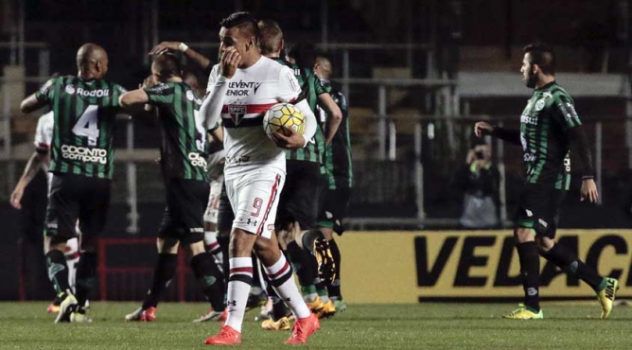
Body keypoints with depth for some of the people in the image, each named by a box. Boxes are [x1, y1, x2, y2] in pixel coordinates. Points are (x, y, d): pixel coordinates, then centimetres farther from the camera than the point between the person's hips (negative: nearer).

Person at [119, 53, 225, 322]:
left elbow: (127, 99, -16)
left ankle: (221, 307, -15)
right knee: (166, 241, 15)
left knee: (195, 244, -11)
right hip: (199, 177, 9)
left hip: (183, 177, -9)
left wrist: (142, 97, 9)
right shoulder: (194, 97, 18)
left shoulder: (171, 91, -5)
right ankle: (149, 308, 20)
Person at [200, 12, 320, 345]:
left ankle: (232, 327, -19)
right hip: (234, 168, 7)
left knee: (240, 241, -18)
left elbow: (308, 117, -2)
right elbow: (208, 119, -5)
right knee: (264, 247, 12)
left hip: (264, 168, -7)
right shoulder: (220, 72, 7)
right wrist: (224, 78, -14)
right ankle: (304, 318, 25)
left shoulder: (278, 74, -8)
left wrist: (301, 139, -23)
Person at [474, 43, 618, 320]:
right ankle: (602, 286, 16)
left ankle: (532, 307, -16)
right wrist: (493, 131, 29)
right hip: (540, 178, 10)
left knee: (524, 232, -15)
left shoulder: (556, 99, -12)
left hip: (547, 178, -10)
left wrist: (588, 176, -27)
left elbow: (578, 137, -19)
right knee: (545, 243, 10)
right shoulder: (538, 97, 19)